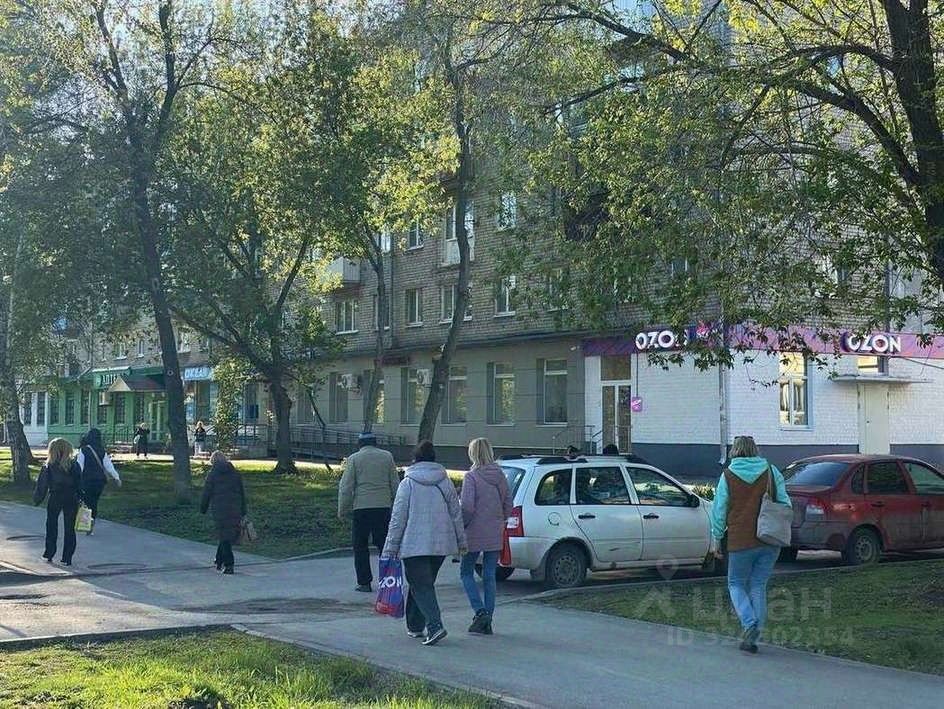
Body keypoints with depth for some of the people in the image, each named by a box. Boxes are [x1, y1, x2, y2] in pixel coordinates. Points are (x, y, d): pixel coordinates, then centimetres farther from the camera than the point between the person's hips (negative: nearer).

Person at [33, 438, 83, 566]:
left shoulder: (48, 467, -6)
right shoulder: (74, 465, -6)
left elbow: (42, 485, -3)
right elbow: (79, 484, -5)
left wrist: (37, 500, 7)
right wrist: (80, 498, 3)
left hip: (55, 498, 0)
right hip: (71, 499, 0)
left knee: (51, 526, 16)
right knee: (69, 528, 6)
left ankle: (49, 554, 19)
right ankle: (67, 558, 5)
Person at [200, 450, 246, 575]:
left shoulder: (212, 474, -2)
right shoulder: (235, 473, 10)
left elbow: (206, 494, 0)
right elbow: (242, 494, 11)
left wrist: (203, 509, 12)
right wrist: (243, 512, 15)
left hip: (219, 510, -4)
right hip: (235, 510, 4)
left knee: (225, 537, 1)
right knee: (226, 536, 15)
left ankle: (229, 565, -5)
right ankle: (219, 562, 24)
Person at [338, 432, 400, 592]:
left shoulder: (353, 459, 0)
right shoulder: (387, 456, 7)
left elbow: (346, 488, -3)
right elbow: (395, 484, 9)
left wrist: (342, 510, 3)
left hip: (361, 508, -2)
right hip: (383, 507, 2)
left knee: (360, 546, 7)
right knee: (384, 544, 10)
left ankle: (364, 582, 6)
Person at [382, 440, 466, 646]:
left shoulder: (408, 483, -5)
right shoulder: (445, 482, 7)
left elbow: (398, 518, -6)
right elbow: (457, 513, 9)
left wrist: (391, 548, -1)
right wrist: (461, 541, 17)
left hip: (415, 544, -5)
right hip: (441, 544, 5)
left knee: (421, 585, -4)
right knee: (424, 583, 18)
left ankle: (435, 625, -20)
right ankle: (415, 625, 26)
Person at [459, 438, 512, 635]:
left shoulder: (472, 477, -12)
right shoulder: (500, 476, 5)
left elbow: (467, 507, -18)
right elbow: (508, 505, 8)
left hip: (475, 534, -5)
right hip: (495, 536, 5)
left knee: (466, 573, 9)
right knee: (489, 576, 10)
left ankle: (480, 611, -7)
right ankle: (487, 622, 11)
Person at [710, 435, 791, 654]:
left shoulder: (728, 476, -2)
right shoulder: (771, 472, 4)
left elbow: (719, 510, 0)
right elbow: (785, 503, 6)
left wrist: (716, 538, 9)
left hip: (740, 541, -3)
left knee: (736, 584, 12)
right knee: (758, 587, 10)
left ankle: (750, 623, -11)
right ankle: (753, 637, 8)